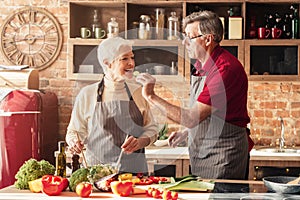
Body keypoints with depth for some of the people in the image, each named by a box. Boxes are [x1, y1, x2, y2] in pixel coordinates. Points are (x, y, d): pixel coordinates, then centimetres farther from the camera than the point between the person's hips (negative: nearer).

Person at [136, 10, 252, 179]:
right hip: (200, 152, 9)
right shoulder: (201, 65, 8)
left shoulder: (226, 69, -23)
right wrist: (187, 132, 10)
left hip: (224, 153, -9)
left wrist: (152, 97, -23)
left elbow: (192, 118, -27)